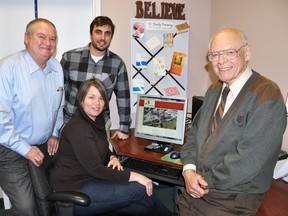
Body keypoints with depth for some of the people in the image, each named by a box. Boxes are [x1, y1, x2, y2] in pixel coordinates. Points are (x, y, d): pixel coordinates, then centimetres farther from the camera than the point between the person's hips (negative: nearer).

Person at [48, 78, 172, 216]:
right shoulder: (78, 127, -22)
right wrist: (133, 176, -23)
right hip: (73, 191, -8)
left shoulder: (97, 119, 6)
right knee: (139, 190, -15)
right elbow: (95, 169, -24)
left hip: (89, 179, 8)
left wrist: (112, 158, -3)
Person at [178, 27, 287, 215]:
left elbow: (248, 160, -23)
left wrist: (205, 181, -14)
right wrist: (189, 169, -7)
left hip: (232, 201, -6)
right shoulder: (213, 91, 8)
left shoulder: (267, 96, -18)